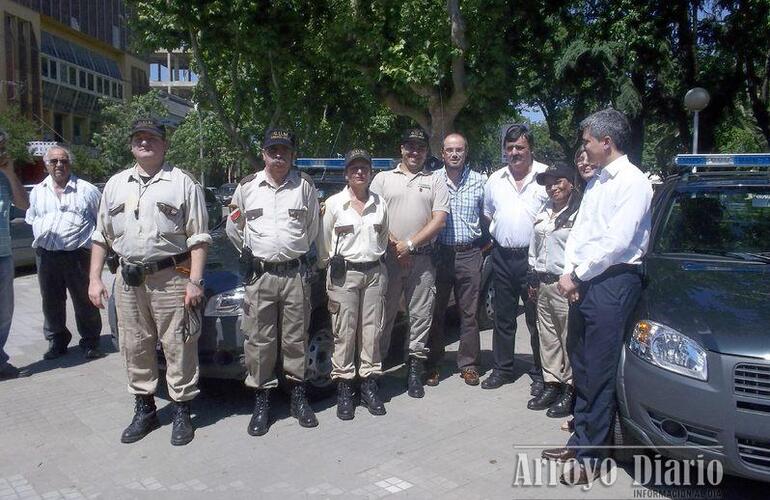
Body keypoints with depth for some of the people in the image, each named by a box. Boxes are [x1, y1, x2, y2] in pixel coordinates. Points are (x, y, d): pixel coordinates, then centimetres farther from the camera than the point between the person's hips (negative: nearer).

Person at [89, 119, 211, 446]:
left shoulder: (183, 183, 0)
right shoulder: (116, 184, 15)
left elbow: (198, 237, -4)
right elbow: (101, 235, 16)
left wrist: (195, 281, -12)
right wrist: (95, 278, 9)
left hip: (171, 278, -5)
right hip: (128, 280, 5)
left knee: (178, 347, 0)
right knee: (135, 348, 11)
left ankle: (182, 411, 12)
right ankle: (144, 409, 25)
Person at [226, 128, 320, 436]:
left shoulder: (305, 187, 5)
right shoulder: (247, 187, 8)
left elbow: (313, 228, 13)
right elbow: (234, 228, 18)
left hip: (295, 274, 0)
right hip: (259, 274, 1)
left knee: (295, 338, 7)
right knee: (259, 340, 2)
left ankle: (298, 396, 20)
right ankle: (261, 402, 13)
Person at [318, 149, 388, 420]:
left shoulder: (379, 204, 8)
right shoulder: (334, 203, -1)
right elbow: (323, 244, 4)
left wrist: (376, 258, 12)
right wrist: (332, 266, 6)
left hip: (374, 272, 3)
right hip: (344, 274, -3)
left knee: (372, 331, 6)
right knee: (345, 332, 0)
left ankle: (369, 384, 17)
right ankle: (344, 389, 9)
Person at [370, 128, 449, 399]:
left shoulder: (435, 181, 9)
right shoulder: (383, 178, 10)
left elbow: (439, 219, -1)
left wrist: (410, 244, -10)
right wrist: (394, 245, -8)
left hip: (421, 258, 0)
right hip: (388, 257, 0)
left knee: (421, 316, 4)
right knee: (383, 314, 4)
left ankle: (414, 370, 14)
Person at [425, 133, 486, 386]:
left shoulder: (480, 181, 4)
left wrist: (485, 242, 6)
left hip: (469, 254, 0)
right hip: (439, 253, 0)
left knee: (469, 313, 7)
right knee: (435, 311, 6)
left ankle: (469, 364, 19)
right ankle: (432, 364, 18)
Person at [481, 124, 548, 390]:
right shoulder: (495, 180, 10)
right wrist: (500, 234, 11)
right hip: (502, 256, 5)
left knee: (537, 319, 4)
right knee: (503, 318, 14)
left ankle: (540, 374, 18)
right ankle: (502, 368, 27)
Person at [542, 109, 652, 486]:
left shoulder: (633, 182, -10)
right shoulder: (596, 182, 16)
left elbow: (617, 242, -18)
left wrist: (578, 275, -11)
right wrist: (568, 272, 1)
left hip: (613, 283, -9)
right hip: (581, 283, 9)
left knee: (599, 373, -2)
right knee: (581, 366, 15)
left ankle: (590, 453, 7)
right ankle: (581, 437, 27)